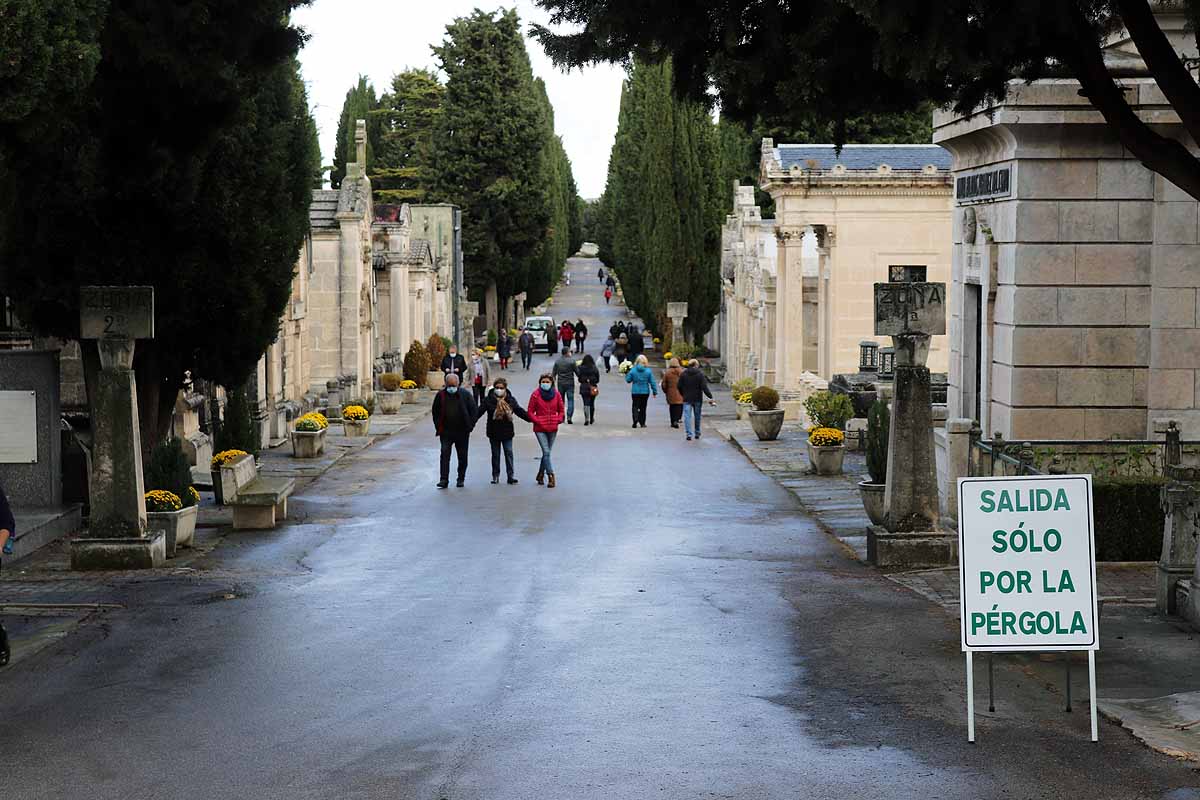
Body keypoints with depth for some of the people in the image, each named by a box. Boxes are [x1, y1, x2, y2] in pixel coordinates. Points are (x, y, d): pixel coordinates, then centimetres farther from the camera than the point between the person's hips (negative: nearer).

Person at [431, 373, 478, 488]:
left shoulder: (465, 395, -1)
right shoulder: (440, 396, 2)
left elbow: (474, 411, 3)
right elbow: (435, 413, 12)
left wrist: (469, 426, -4)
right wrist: (438, 427, 3)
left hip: (462, 432, 0)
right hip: (446, 432, 0)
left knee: (462, 456, 8)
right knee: (445, 455, -9)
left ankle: (461, 479, 21)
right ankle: (444, 480, -9)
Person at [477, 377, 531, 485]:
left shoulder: (511, 400, 1)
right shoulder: (488, 400, -6)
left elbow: (520, 412, 7)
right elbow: (479, 412, -10)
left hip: (507, 432, 1)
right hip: (494, 432, -1)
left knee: (509, 453, -2)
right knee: (495, 454, 9)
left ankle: (511, 476, 0)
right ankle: (495, 475, 19)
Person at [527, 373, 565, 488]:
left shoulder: (556, 394, 3)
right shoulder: (536, 394, -5)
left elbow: (561, 410, 13)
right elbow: (530, 411, -1)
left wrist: (558, 420, -2)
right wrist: (538, 421, -10)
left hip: (553, 428, 3)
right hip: (540, 429, -3)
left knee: (546, 452, 12)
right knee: (546, 452, -11)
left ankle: (540, 474, 28)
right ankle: (550, 476, -13)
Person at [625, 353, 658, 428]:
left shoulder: (633, 370, -7)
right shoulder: (648, 371, -5)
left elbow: (628, 380, 0)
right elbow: (652, 382, -3)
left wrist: (626, 374, 18)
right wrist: (655, 392, 5)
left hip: (635, 392, -1)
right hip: (645, 391, 1)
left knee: (635, 406, 2)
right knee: (643, 408, 12)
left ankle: (635, 419, -23)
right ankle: (642, 423, 15)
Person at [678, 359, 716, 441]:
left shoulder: (683, 374, 1)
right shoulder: (700, 374, -5)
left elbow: (679, 386, 4)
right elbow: (704, 387, -13)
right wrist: (710, 397, -12)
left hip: (687, 399, 0)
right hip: (698, 399, 0)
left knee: (687, 416, -3)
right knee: (697, 416, 13)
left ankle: (689, 434, -15)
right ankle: (697, 433, 22)